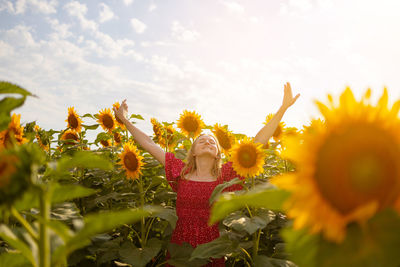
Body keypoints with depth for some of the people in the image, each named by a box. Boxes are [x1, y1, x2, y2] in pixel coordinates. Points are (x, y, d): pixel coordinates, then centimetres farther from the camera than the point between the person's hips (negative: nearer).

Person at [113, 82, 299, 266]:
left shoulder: (224, 175, -2)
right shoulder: (181, 172, 2)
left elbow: (258, 143, -6)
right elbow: (149, 144, 7)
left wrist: (283, 108, -8)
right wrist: (125, 120, 12)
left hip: (210, 247, -1)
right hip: (179, 245, 1)